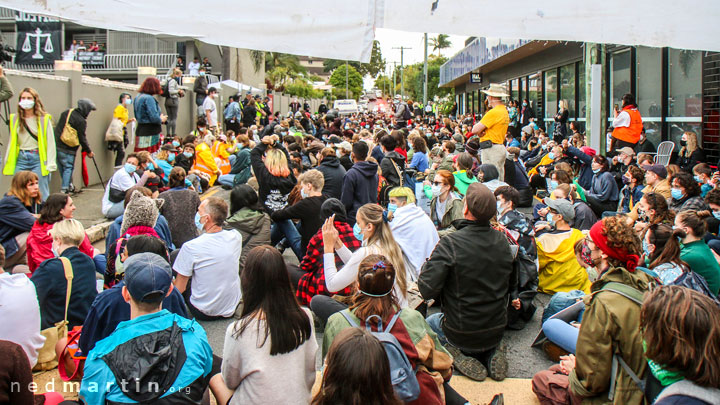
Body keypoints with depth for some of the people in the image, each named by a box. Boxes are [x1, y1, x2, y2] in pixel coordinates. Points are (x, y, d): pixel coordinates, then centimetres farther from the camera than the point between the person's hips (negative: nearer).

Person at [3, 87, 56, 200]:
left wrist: (50, 164, -8)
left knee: (41, 196, -1)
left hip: (38, 158, -4)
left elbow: (50, 142, -2)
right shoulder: (15, 119, 10)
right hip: (21, 159, 4)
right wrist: (7, 163, 11)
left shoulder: (44, 119, -1)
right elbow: (12, 142, 15)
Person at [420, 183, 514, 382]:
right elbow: (511, 285, 6)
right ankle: (492, 352, 10)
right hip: (497, 331, 4)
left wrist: (429, 263, -5)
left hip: (462, 333, -4)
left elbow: (427, 290, -24)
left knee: (429, 321, 28)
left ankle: (459, 355, 3)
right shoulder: (502, 240, -7)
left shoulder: (450, 243, -24)